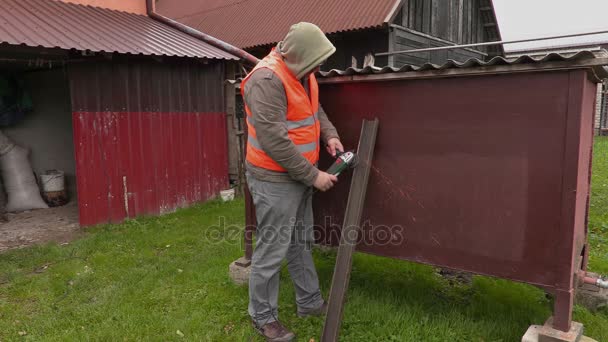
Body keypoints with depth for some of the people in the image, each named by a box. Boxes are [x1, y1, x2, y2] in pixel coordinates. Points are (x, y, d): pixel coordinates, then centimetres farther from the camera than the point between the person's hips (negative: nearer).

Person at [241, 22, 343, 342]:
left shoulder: (302, 73, 5)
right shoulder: (267, 79, -24)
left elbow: (315, 109, 21)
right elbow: (275, 141, -26)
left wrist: (329, 134, 1)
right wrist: (313, 175, -20)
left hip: (299, 174, 10)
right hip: (275, 179, -9)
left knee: (301, 242, 20)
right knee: (272, 250, 2)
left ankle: (310, 302, 37)